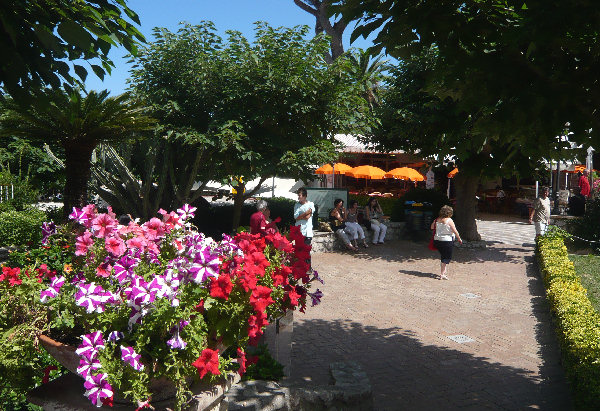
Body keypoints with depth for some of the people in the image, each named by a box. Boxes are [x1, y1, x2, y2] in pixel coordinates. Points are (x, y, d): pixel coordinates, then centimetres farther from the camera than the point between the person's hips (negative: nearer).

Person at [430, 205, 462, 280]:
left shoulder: (437, 220, 2)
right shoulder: (449, 220, -13)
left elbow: (432, 227, 15)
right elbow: (455, 231, -10)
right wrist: (459, 239, 3)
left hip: (437, 240, 6)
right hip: (447, 241, -6)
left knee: (443, 256, 20)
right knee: (446, 258, 2)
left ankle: (445, 271, 26)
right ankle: (442, 274, -2)